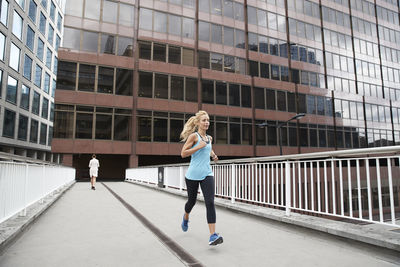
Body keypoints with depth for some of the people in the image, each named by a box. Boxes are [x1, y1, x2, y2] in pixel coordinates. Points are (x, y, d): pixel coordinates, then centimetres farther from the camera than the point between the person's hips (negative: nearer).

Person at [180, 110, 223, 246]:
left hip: (207, 174, 4)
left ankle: (213, 236, -13)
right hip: (193, 175, -4)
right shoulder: (193, 136, -6)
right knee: (192, 201, 14)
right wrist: (199, 146, -18)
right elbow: (183, 153, -11)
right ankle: (186, 218, 48)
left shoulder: (209, 138, 12)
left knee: (210, 202, -12)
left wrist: (213, 154, 13)